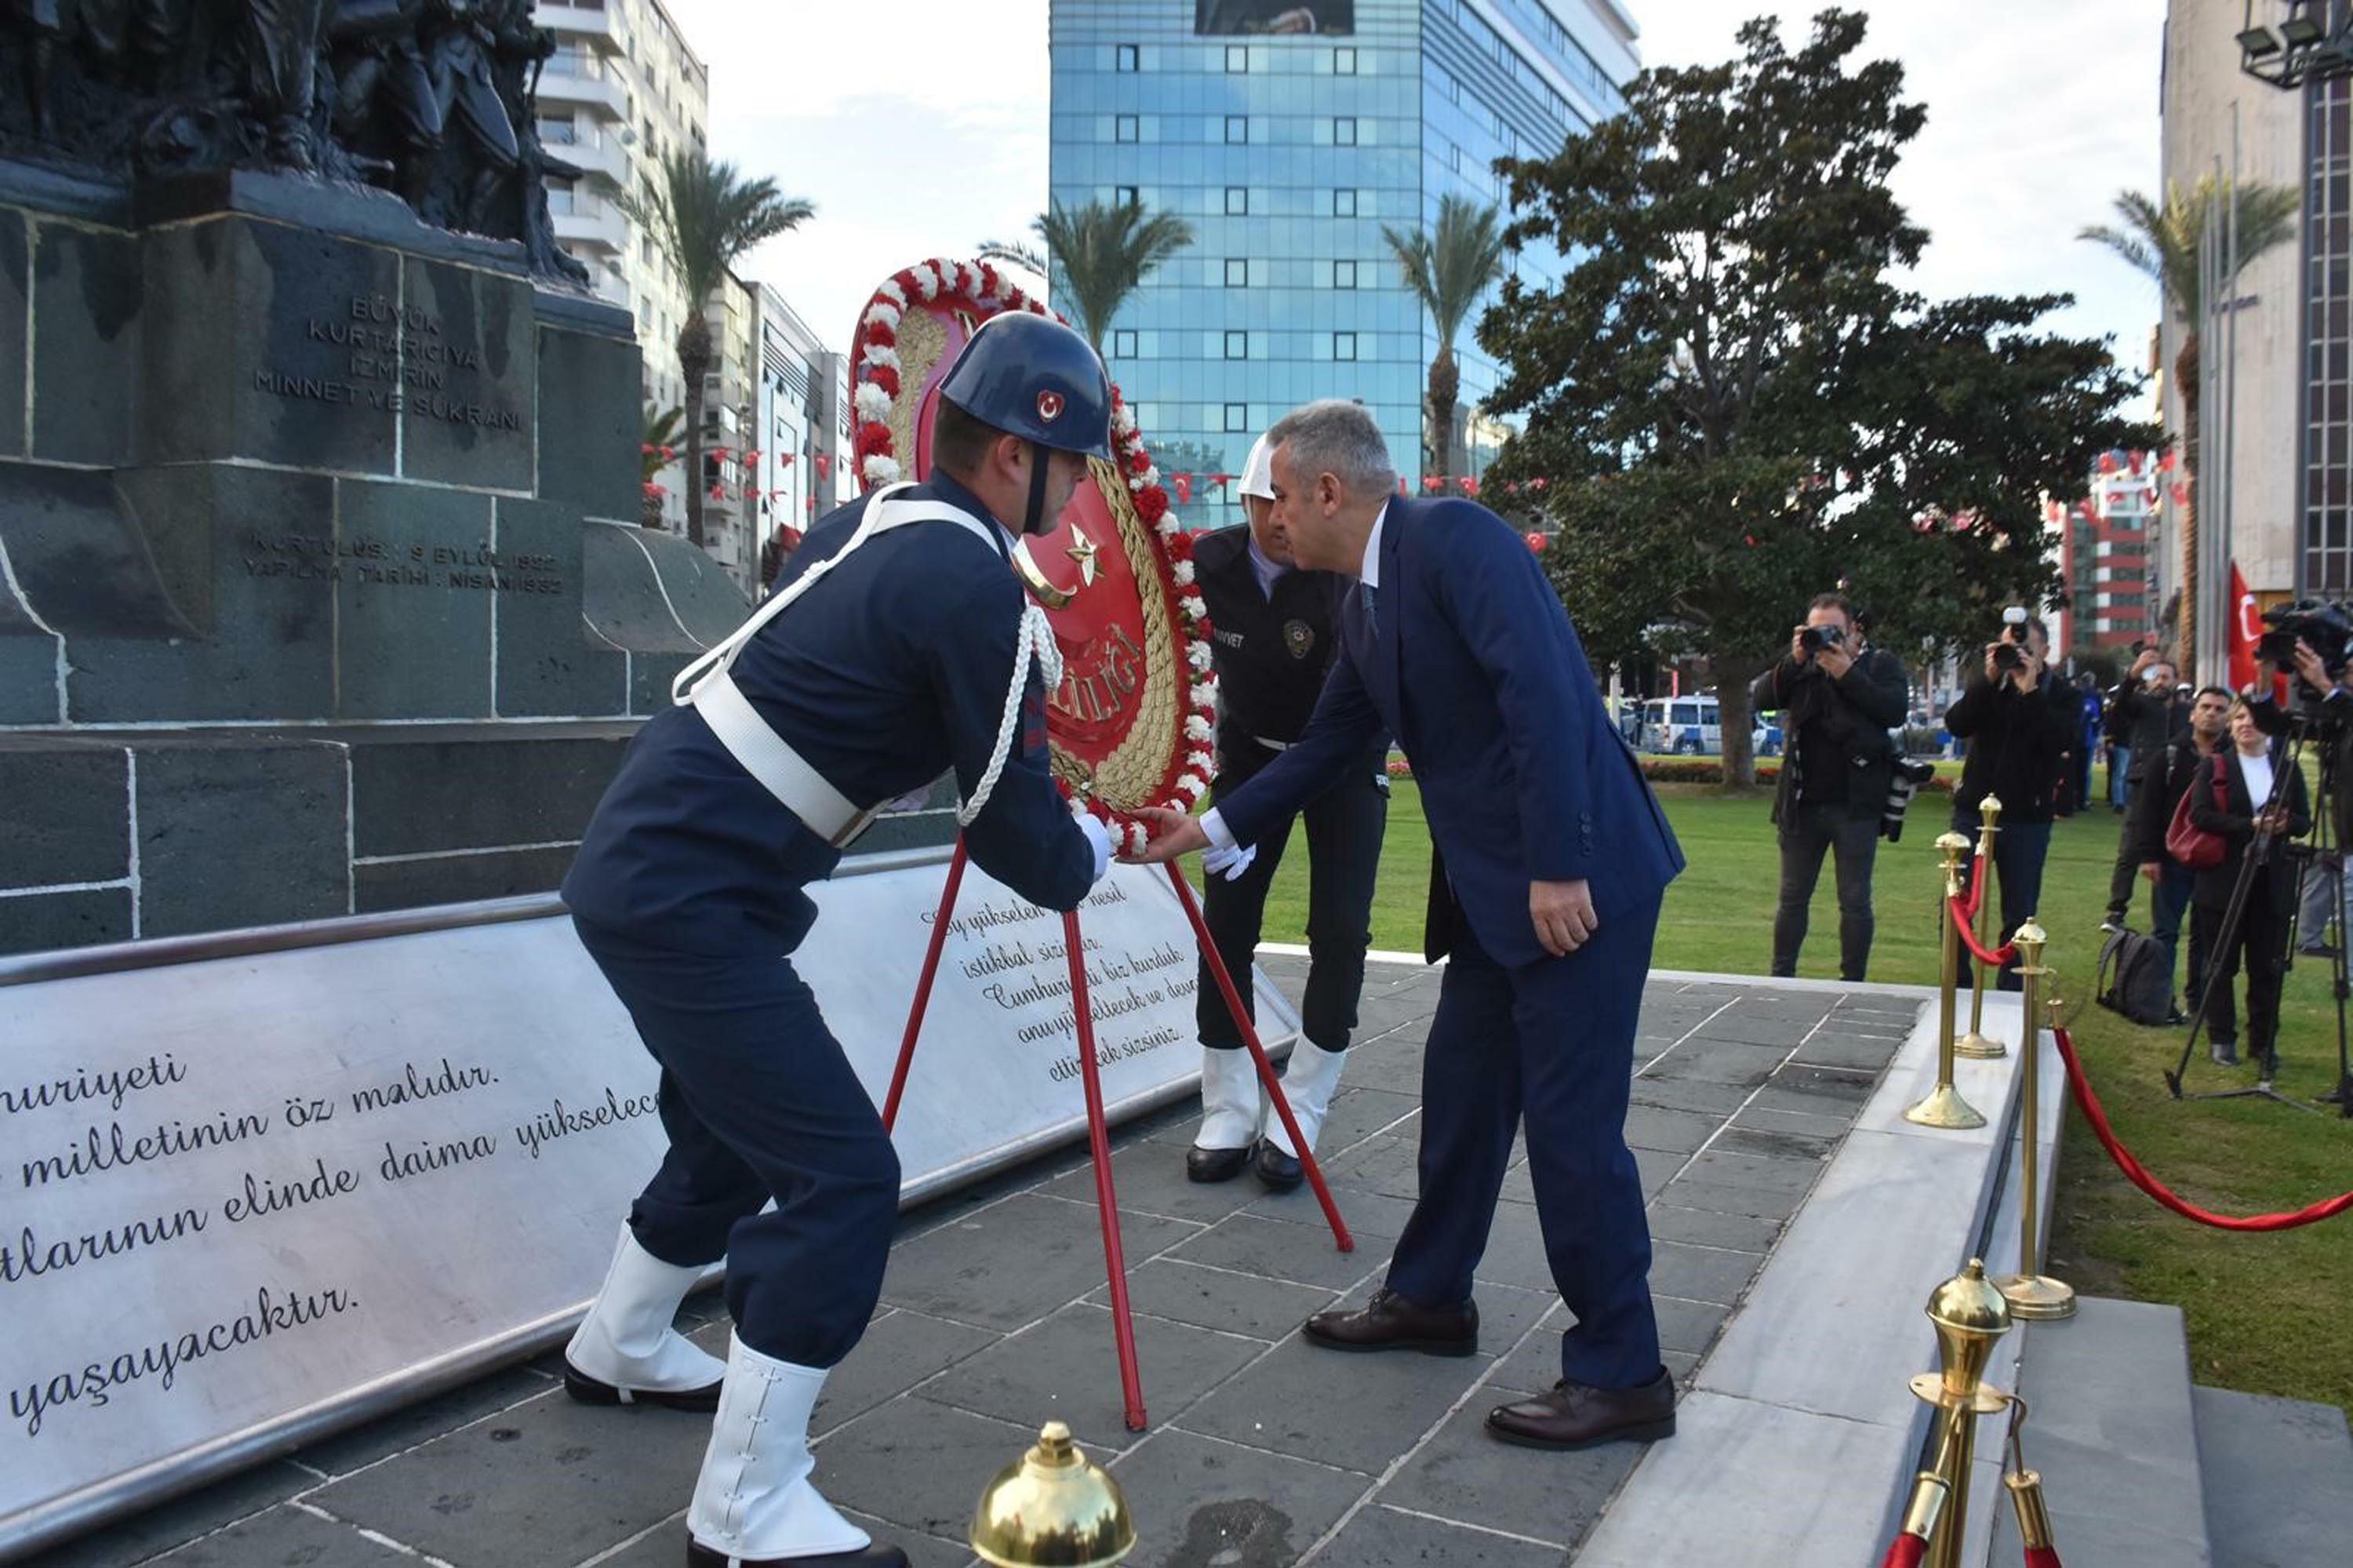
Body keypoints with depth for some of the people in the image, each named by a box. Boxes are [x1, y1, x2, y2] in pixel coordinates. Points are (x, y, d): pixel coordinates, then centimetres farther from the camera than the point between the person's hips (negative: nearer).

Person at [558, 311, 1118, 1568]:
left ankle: (618, 1351, 49)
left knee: (742, 1122, 27)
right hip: (689, 898, -10)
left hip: (647, 861, 10)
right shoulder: (973, 585, -17)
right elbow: (1015, 835, -12)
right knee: (842, 1172, -6)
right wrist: (1091, 851, 9)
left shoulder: (876, 527, 9)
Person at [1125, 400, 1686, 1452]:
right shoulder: (1365, 603, 13)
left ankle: (1623, 1375, 11)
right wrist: (1209, 828, 21)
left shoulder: (1454, 538, -15)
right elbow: (1327, 748, 21)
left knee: (1571, 1119, -3)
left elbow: (1541, 693, -24)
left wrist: (1559, 867, -26)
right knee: (1460, 1090, 17)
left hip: (1580, 877, -9)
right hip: (1491, 888, 9)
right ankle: (1429, 1298, 35)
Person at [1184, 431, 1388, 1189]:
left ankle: (1298, 1118, 3)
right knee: (1225, 920, -5)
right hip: (1250, 750, 3)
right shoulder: (1210, 562, -17)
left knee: (1340, 928, -10)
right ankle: (1227, 1114, 5)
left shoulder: (1347, 574, -27)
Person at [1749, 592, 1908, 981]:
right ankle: (1781, 977, 18)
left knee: (1855, 901, 4)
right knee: (1792, 898, 10)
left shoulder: (1881, 665, 2)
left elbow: (1896, 711, -14)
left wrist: (1847, 674, -16)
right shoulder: (1802, 667, 10)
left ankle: (1852, 982, 13)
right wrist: (1794, 661, -12)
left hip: (1856, 804, -3)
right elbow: (1760, 698, -2)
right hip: (1802, 803, 3)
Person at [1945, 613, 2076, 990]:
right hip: (1974, 809, 2)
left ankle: (2009, 996, 13)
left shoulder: (2059, 695, 1)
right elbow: (1957, 724, -11)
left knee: (2019, 914, 4)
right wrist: (1988, 678, -19)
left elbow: (2061, 740, -18)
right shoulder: (1985, 684, 6)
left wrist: (2030, 690, -21)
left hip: (2027, 818, -1)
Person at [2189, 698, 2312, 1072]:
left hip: (2273, 883, 2)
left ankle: (2264, 1042, 14)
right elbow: (2200, 815, -9)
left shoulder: (2288, 770, 9)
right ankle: (2221, 1039, 14)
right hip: (2224, 880, -2)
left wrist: (2285, 824, -16)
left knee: (2268, 967, 4)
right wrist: (2251, 825, -20)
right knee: (2221, 965, 4)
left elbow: (2304, 822, 7)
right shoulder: (2214, 767, 1)